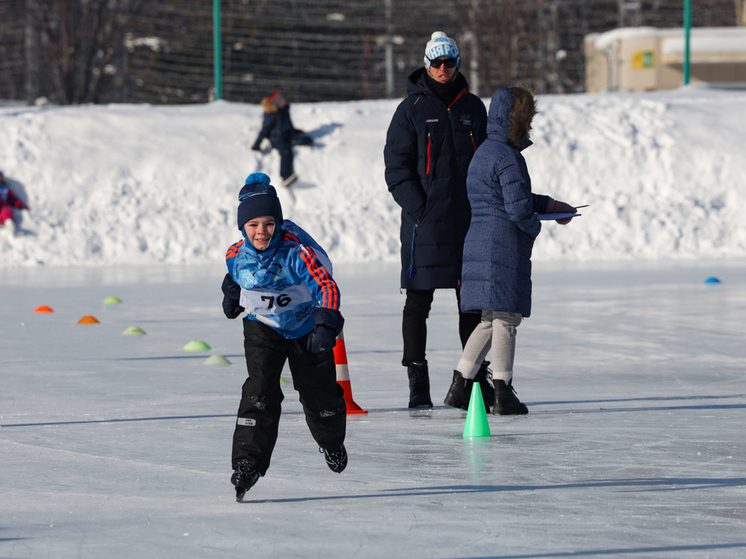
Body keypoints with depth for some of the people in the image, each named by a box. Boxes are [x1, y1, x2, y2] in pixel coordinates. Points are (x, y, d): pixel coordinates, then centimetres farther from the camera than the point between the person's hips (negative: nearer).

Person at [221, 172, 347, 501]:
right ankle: (247, 461, -18)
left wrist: (326, 326, -41)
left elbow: (326, 285, -31)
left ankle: (331, 442, 44)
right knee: (260, 390, -18)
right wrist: (232, 295, 0)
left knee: (320, 393, 12)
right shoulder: (237, 255, -14)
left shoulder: (296, 251, -28)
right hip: (263, 327, 1)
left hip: (306, 326, -1)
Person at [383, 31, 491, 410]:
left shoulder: (473, 108, 11)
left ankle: (477, 378, 15)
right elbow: (396, 166, -3)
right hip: (425, 222, -3)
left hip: (468, 222, 4)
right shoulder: (411, 109, 0)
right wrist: (419, 208, -13)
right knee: (418, 302, -1)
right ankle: (417, 382, 4)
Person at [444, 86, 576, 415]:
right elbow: (518, 208, -19)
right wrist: (535, 227, 1)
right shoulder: (508, 158, -14)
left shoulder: (483, 153, 18)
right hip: (504, 248, -9)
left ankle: (460, 386, 14)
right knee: (505, 317, -3)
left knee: (490, 320, 16)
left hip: (479, 243, 9)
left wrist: (549, 205, 27)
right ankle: (503, 393, -1)